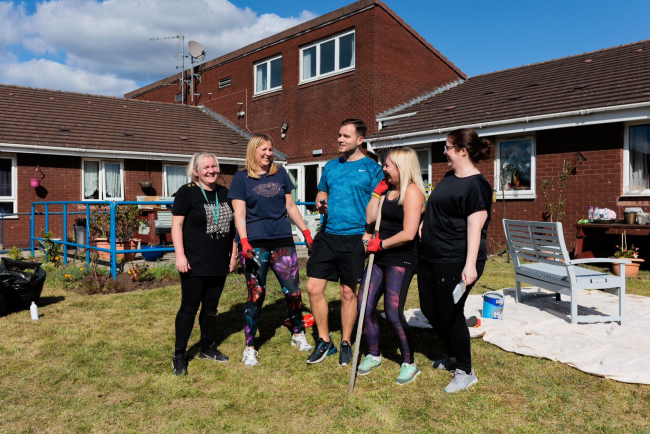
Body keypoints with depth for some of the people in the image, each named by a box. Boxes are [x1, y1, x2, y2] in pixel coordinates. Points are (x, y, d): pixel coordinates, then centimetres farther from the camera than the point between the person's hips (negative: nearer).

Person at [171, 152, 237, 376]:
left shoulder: (224, 193, 11)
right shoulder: (187, 192, -6)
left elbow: (231, 224, 17)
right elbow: (176, 224, -9)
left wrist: (234, 252, 13)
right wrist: (180, 255, -16)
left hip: (219, 264, 6)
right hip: (195, 264, -5)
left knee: (211, 307, 15)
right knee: (189, 307, 0)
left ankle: (207, 348, 30)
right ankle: (179, 356, 12)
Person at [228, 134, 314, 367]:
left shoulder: (281, 174, 12)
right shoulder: (241, 178, 2)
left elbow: (290, 206, 16)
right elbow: (239, 213, -3)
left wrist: (306, 232, 12)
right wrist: (244, 242, -16)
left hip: (283, 241, 3)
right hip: (255, 243, -3)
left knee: (293, 290, 5)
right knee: (256, 295, -1)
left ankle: (298, 335, 28)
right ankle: (249, 348, 13)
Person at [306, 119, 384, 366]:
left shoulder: (372, 169, -1)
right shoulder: (331, 166, 12)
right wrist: (320, 202, 0)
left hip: (354, 238, -4)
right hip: (327, 235, 4)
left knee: (348, 292, 6)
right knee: (314, 288, 1)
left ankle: (345, 344, 25)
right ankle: (324, 342, 20)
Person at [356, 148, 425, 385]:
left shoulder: (412, 191, -13)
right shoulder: (389, 190, 13)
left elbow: (408, 234, -21)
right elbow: (370, 218, 6)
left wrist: (380, 244, -11)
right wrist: (378, 190, 3)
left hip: (401, 259, -8)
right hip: (381, 258, 9)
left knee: (393, 313, -8)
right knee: (364, 306, 7)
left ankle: (409, 363, 13)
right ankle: (374, 355, 26)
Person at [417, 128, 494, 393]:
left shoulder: (476, 185, -16)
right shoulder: (449, 177, 13)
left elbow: (475, 226, -23)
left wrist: (470, 265, -28)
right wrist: (422, 235, 24)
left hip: (455, 262, -10)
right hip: (430, 257, 10)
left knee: (451, 314, 0)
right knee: (430, 310, 16)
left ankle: (465, 372, 20)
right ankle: (453, 357, 37)